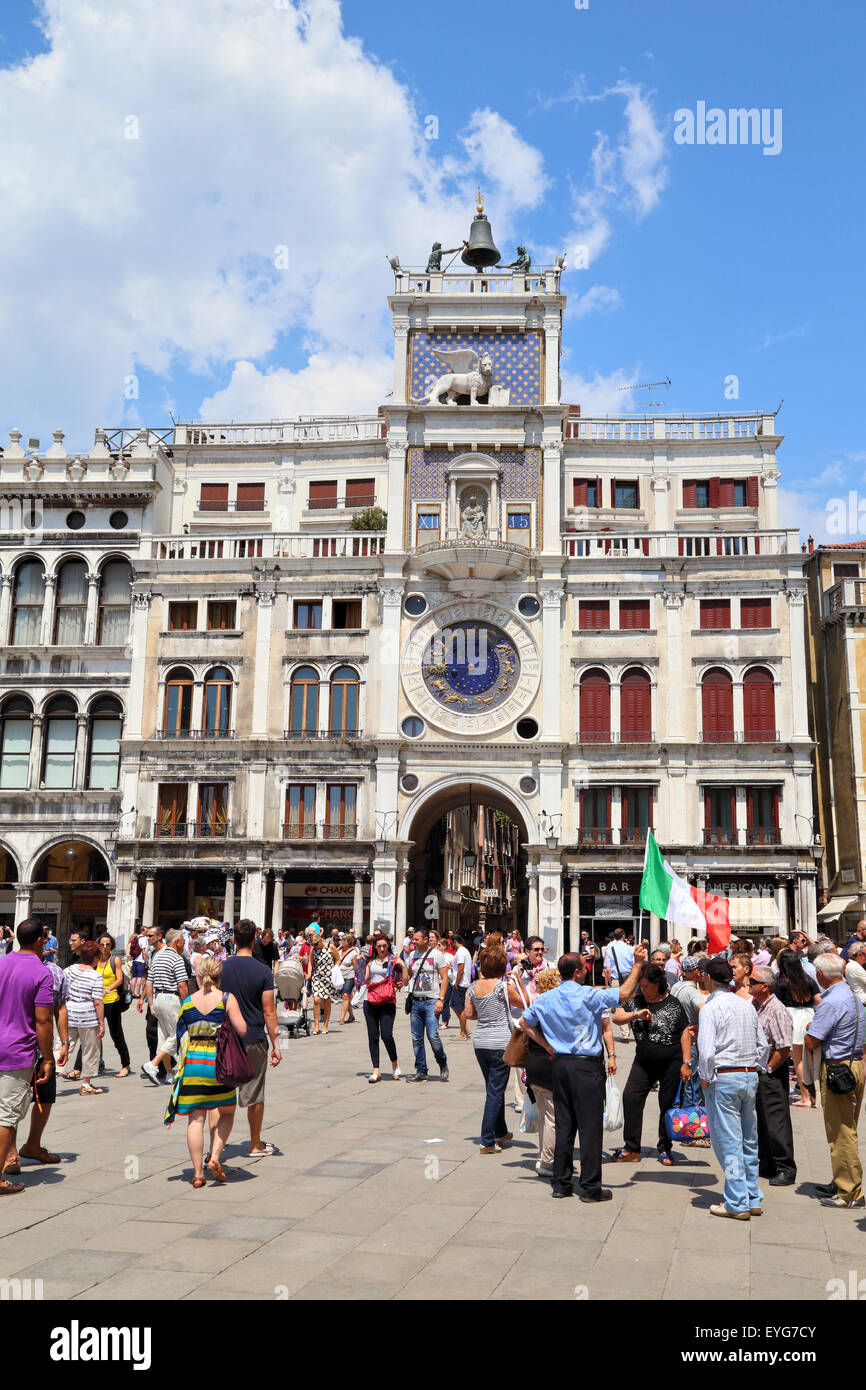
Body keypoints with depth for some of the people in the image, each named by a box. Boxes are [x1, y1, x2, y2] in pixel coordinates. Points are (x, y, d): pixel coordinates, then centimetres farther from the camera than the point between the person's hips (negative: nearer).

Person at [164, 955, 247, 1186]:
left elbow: (180, 1035, 10)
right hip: (219, 1061, -2)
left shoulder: (188, 1002, 4)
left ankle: (197, 1173, 7)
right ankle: (215, 1158, 2)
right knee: (226, 1113, 16)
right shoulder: (227, 999, -7)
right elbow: (242, 1030, -12)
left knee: (196, 1118, 6)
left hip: (192, 1061, 3)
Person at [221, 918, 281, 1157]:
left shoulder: (221, 969, -2)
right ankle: (256, 1145, 21)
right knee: (254, 1095, 10)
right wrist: (276, 1044, -1)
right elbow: (268, 1012, -7)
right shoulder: (263, 972, -8)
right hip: (254, 1040, -1)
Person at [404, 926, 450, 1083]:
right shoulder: (413, 955, 13)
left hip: (431, 1001, -5)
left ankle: (443, 1064, 13)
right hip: (416, 1002, 5)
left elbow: (444, 978, -4)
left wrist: (440, 1000, -12)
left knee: (433, 1036, -11)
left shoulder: (437, 955, -3)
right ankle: (421, 1071, 14)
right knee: (416, 1039, 4)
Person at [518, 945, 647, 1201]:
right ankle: (590, 1187, 5)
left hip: (560, 1063, 6)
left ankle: (562, 1183, 18)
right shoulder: (587, 996, -14)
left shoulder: (546, 999, 5)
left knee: (564, 1125, 12)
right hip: (586, 1065, -6)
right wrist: (637, 963, -9)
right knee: (590, 1126, 1)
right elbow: (624, 993, -18)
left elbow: (525, 1023, 15)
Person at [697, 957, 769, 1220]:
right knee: (749, 1141, 14)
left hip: (724, 1079, -7)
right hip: (750, 1077, 7)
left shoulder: (711, 1007, -11)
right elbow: (763, 1045, 14)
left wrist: (705, 1078, -5)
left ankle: (737, 1204, 1)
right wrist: (755, 1070, 18)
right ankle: (753, 1199, 21)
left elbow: (706, 1050, -18)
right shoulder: (747, 1006, 10)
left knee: (729, 1142, -1)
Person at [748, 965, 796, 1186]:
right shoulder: (754, 1006, 8)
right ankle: (766, 1164, 27)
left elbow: (784, 1048, -22)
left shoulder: (777, 1011, -18)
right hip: (755, 1072, 9)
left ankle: (786, 1170, 6)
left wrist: (767, 1070, -15)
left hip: (772, 1074, -9)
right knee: (760, 1121, 15)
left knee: (776, 1121, -3)